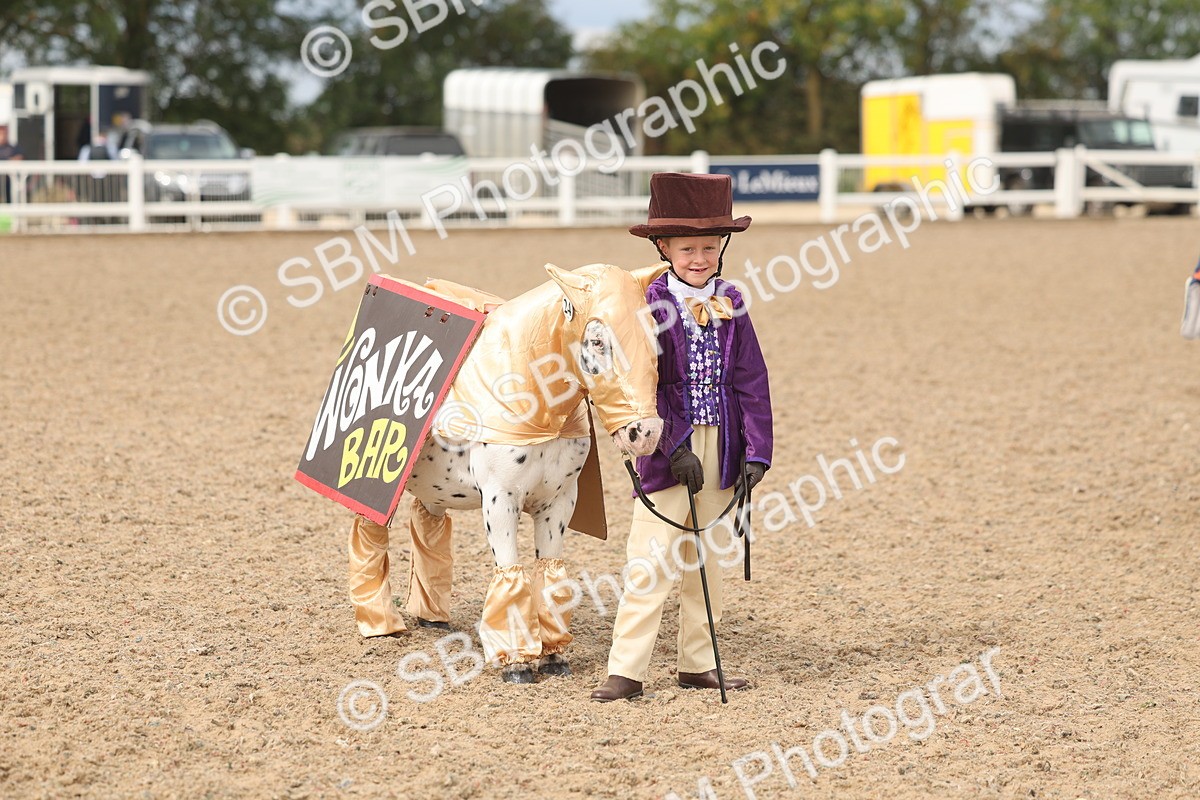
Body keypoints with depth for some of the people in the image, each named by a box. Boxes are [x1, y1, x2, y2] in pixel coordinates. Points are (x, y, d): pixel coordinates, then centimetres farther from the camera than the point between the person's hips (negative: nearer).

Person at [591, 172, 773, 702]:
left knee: (707, 562, 13)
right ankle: (626, 671, -4)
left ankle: (698, 664, 22)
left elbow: (751, 381, 3)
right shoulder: (651, 305, -7)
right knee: (651, 563, -7)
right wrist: (677, 450, -18)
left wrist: (756, 453, -5)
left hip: (722, 449, 4)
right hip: (670, 447, -4)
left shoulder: (730, 305, 5)